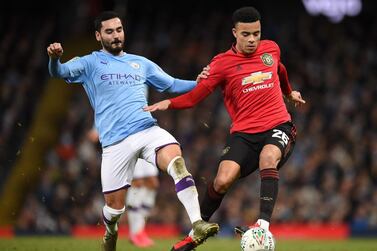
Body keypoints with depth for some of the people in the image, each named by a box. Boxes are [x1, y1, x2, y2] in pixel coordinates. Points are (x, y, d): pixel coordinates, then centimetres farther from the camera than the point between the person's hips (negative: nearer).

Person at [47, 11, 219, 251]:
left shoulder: (141, 63, 21)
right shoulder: (90, 63, 9)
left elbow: (173, 85, 26)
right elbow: (60, 72, -7)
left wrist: (198, 83, 8)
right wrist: (54, 58, -31)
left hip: (149, 131, 2)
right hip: (115, 142, -2)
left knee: (176, 160, -29)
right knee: (114, 206, 2)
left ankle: (197, 226, -37)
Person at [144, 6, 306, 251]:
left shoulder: (271, 49, 8)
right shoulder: (222, 63, -2)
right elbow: (196, 95, -8)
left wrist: (289, 92, 48)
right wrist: (169, 103, -26)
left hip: (278, 125, 1)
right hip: (244, 132, -1)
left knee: (268, 157, -34)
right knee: (223, 180, -19)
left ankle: (264, 225, -37)